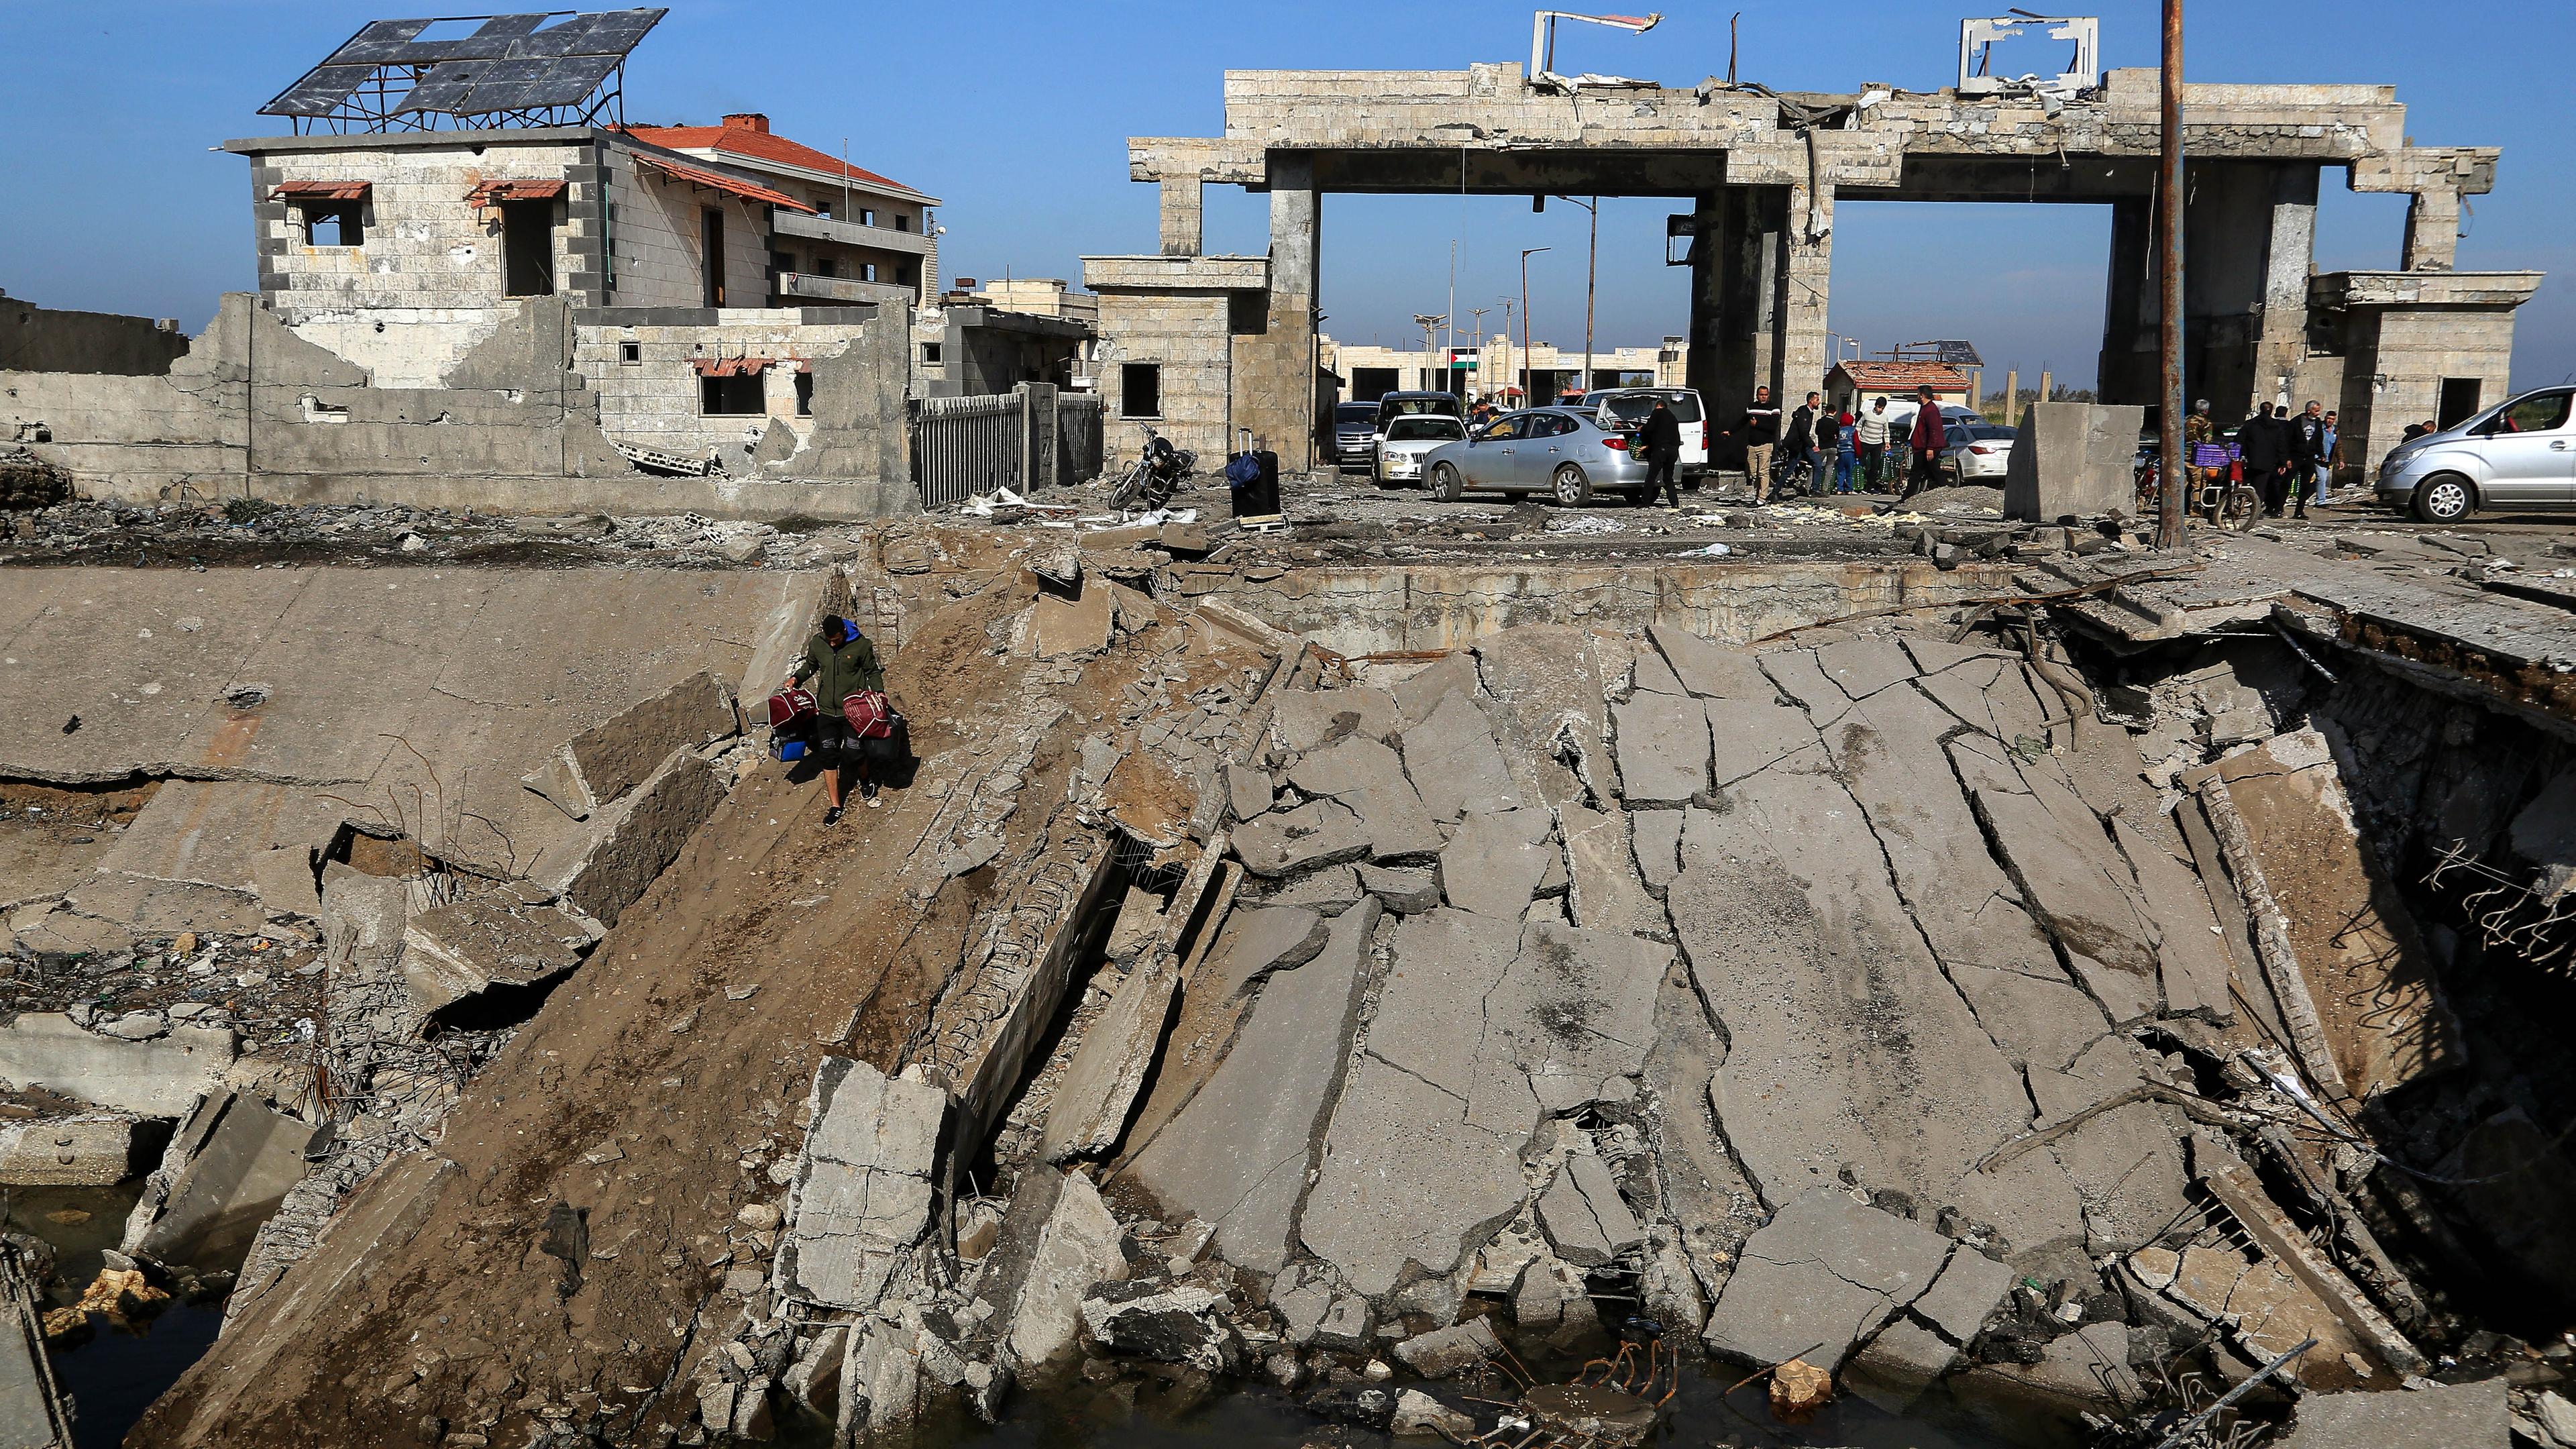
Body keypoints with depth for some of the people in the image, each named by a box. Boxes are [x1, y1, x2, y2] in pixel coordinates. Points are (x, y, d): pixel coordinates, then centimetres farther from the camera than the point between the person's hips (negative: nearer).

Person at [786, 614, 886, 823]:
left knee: (854, 753, -5)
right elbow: (810, 665, 15)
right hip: (827, 711, 3)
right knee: (828, 756, 3)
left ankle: (865, 781, 31)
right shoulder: (816, 644, -4)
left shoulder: (861, 645, -11)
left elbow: (873, 672, 2)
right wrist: (796, 678, -1)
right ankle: (835, 806, 15)